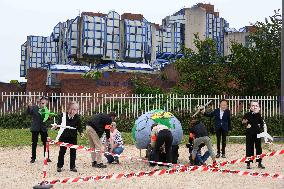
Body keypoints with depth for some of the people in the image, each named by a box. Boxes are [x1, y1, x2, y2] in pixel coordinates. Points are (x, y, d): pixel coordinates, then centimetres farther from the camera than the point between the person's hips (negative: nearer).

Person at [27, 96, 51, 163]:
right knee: (34, 143, 5)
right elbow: (28, 112, -20)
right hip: (35, 128, -2)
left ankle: (47, 157, 14)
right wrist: (29, 106, -37)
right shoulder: (34, 107, -6)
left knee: (46, 143, 3)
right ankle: (33, 158, 14)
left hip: (43, 128, 2)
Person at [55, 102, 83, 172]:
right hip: (64, 136, -1)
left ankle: (72, 166, 19)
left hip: (73, 137, 1)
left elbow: (79, 127, -6)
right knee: (62, 151, 5)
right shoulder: (63, 115, -15)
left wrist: (81, 132, -23)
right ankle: (59, 166, 18)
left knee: (73, 152, 7)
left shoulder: (77, 117, -11)